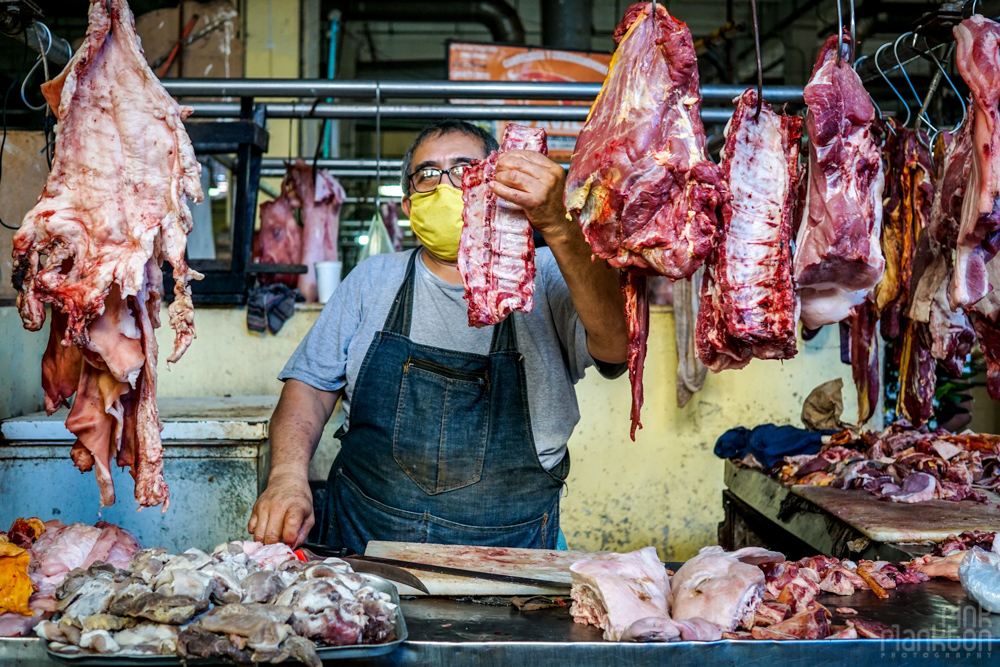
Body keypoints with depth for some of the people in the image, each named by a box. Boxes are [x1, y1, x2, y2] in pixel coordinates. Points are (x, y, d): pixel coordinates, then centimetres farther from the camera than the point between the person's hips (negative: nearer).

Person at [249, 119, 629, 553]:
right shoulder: (373, 280, 10)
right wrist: (288, 477, -9)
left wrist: (557, 226, -33)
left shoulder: (545, 279, 0)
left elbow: (615, 346, -19)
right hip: (363, 542, 2)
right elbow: (310, 385, 10)